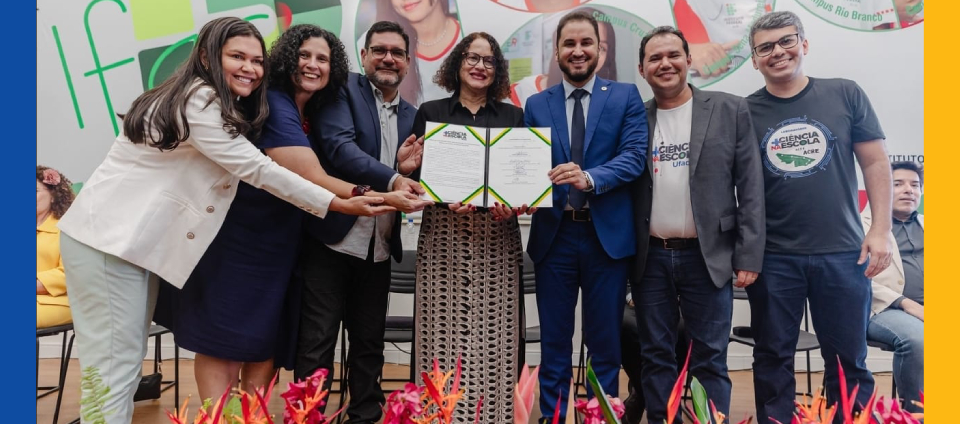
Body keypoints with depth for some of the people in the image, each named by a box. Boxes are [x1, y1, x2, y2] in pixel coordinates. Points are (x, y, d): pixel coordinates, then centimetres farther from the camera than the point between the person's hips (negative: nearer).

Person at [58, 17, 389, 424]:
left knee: (127, 358, 14)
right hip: (107, 239, -10)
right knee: (114, 366, -6)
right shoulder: (198, 100, -17)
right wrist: (341, 205, -17)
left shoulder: (213, 105, 14)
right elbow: (256, 169, -20)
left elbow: (242, 168, 14)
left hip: (133, 240, 10)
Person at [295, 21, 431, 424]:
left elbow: (405, 179, 14)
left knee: (369, 342, 16)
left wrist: (408, 169, -9)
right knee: (317, 342, 3)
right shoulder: (342, 90, -4)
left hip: (379, 248, 5)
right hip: (332, 238, -5)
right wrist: (392, 179, -33)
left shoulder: (411, 116, 12)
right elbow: (338, 146, -21)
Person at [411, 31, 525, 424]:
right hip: (443, 234, -1)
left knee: (494, 334, 0)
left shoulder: (513, 116, 13)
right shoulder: (430, 113, 9)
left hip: (498, 237, 1)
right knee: (443, 332, -2)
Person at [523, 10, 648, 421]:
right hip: (553, 235, 2)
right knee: (554, 342, 11)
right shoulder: (536, 104, 9)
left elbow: (634, 157, -9)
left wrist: (589, 178, -26)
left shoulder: (625, 96, 3)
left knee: (605, 342, 11)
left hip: (607, 235, -1)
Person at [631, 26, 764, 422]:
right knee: (656, 357, 10)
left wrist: (748, 256, -6)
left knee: (710, 360, 6)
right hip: (650, 258, 2)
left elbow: (750, 187, -1)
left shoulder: (730, 109, 1)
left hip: (708, 256, -2)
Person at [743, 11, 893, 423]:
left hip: (842, 253, 0)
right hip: (772, 257, 0)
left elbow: (876, 162, 4)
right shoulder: (745, 112, 1)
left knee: (848, 359, 10)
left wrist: (880, 229, -3)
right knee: (773, 358, 10)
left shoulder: (845, 94, 2)